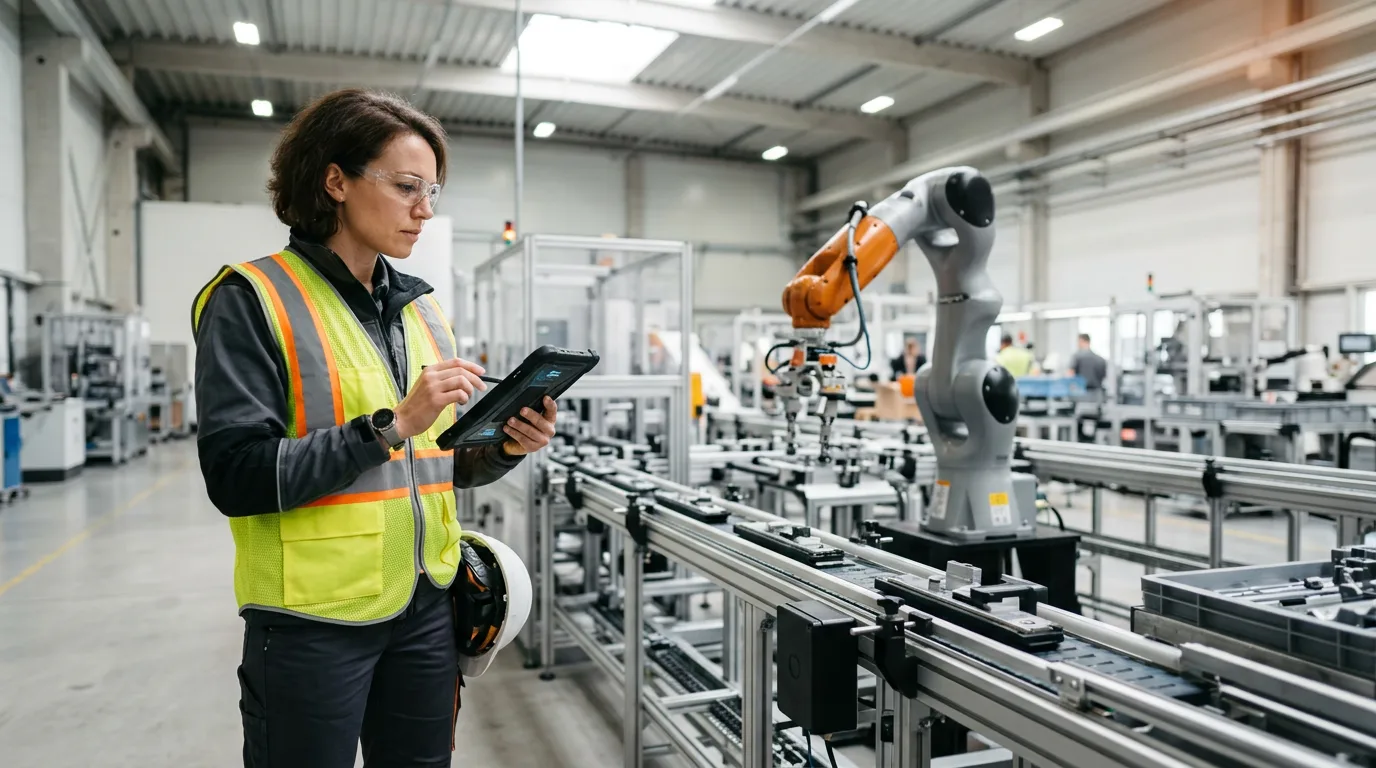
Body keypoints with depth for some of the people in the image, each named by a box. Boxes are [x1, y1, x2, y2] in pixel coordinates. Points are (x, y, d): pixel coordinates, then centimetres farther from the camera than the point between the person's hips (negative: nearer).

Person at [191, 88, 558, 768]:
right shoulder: (251, 300, -9)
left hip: (425, 604, 6)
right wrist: (391, 424, -23)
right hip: (313, 619, -5)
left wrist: (502, 448, -7)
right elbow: (238, 476, -17)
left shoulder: (422, 309, 9)